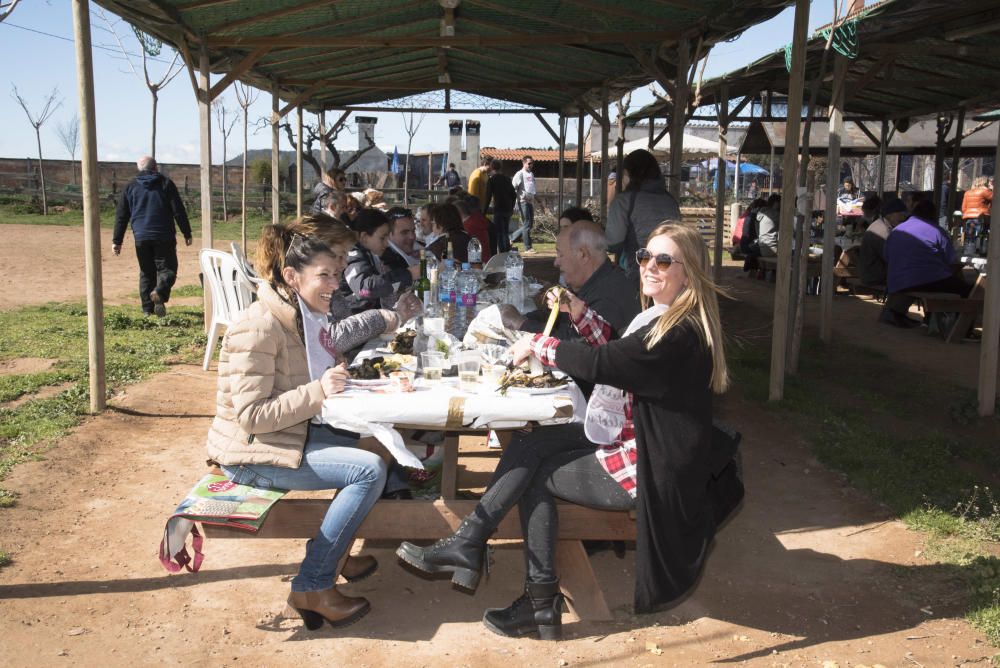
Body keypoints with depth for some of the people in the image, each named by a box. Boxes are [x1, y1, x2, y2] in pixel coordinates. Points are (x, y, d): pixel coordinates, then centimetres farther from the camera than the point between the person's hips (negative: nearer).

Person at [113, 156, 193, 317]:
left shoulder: (131, 186, 10)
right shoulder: (166, 183, 3)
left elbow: (121, 216, 9)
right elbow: (179, 211, -2)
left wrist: (117, 241, 13)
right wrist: (187, 234, 3)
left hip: (141, 238, 3)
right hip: (164, 237, -3)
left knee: (146, 272, 12)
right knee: (167, 268, 2)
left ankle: (147, 309, 8)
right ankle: (159, 293, -27)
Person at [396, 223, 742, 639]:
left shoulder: (681, 333, -24)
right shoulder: (662, 317, 8)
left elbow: (600, 363, -28)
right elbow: (617, 354, 19)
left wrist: (538, 344, -13)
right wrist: (581, 314, 6)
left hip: (647, 467, -9)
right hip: (629, 437, 9)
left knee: (535, 474, -2)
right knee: (526, 448, -1)